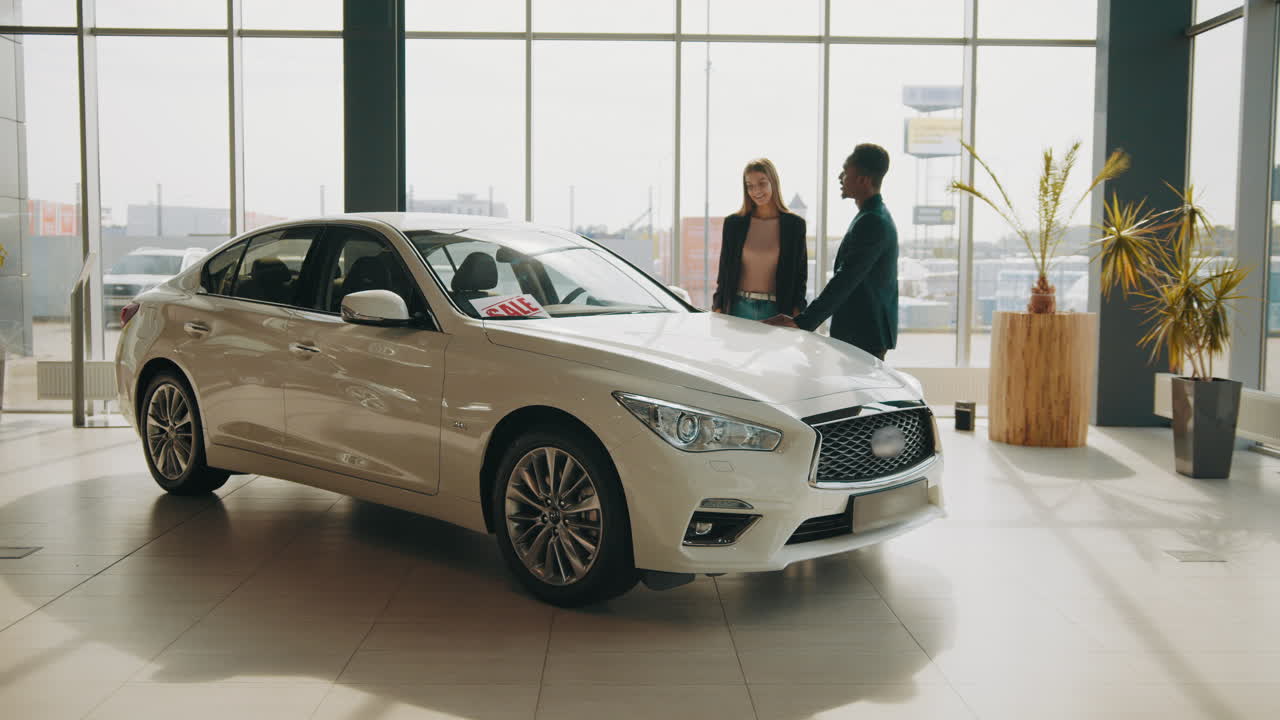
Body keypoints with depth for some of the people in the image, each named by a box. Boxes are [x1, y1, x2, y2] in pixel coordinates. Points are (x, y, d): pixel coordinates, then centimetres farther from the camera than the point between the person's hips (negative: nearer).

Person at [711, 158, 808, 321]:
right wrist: (717, 309, 3)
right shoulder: (733, 223, 6)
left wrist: (796, 319, -3)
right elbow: (724, 271, 10)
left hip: (775, 311, -1)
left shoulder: (794, 224, 3)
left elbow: (800, 274, 5)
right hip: (739, 308, 1)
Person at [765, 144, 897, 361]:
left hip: (864, 335, -10)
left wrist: (801, 322, -25)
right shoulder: (875, 216, 15)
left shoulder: (871, 222, -20)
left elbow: (844, 280, -24)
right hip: (869, 329, 10)